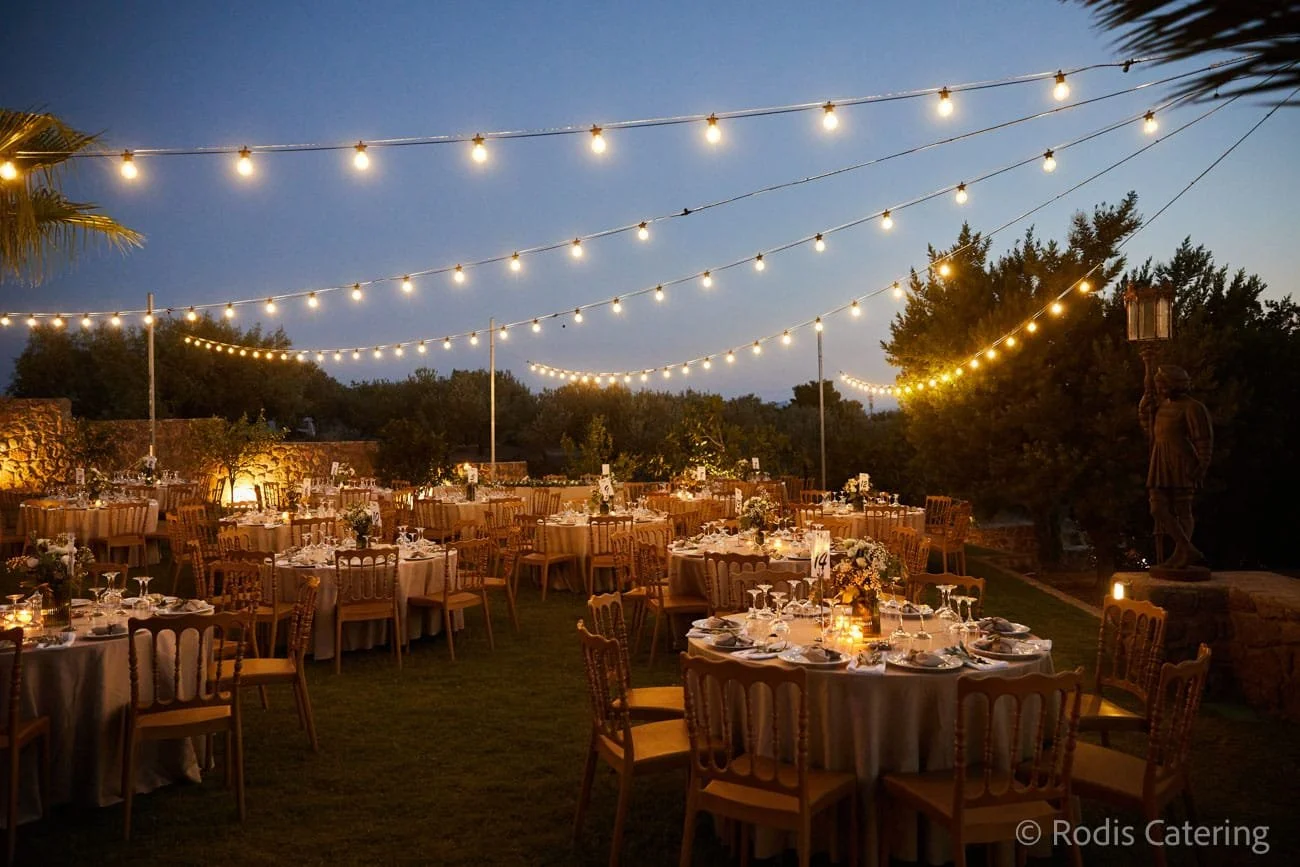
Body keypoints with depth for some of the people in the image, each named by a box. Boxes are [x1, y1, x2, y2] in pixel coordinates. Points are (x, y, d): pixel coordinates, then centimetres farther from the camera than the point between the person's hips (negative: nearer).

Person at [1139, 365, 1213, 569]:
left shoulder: (1192, 407, -9)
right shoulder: (1162, 405, 16)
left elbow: (1204, 441, -11)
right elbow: (1151, 433, 27)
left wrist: (1201, 468, -17)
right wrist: (1144, 409, 15)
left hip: (1181, 466, -8)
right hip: (1160, 466, 8)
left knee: (1182, 511, -1)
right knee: (1158, 509, -2)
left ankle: (1181, 554, 4)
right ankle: (1189, 552, 0)